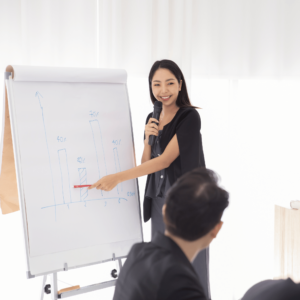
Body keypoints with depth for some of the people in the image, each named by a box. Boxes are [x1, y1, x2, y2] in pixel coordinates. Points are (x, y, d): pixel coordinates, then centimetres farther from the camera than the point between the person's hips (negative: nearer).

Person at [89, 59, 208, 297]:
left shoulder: (189, 117, -13)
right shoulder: (152, 119, 9)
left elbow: (165, 160, -20)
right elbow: (146, 164, 12)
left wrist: (119, 177, -26)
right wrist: (148, 139, -8)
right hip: (159, 203, 7)